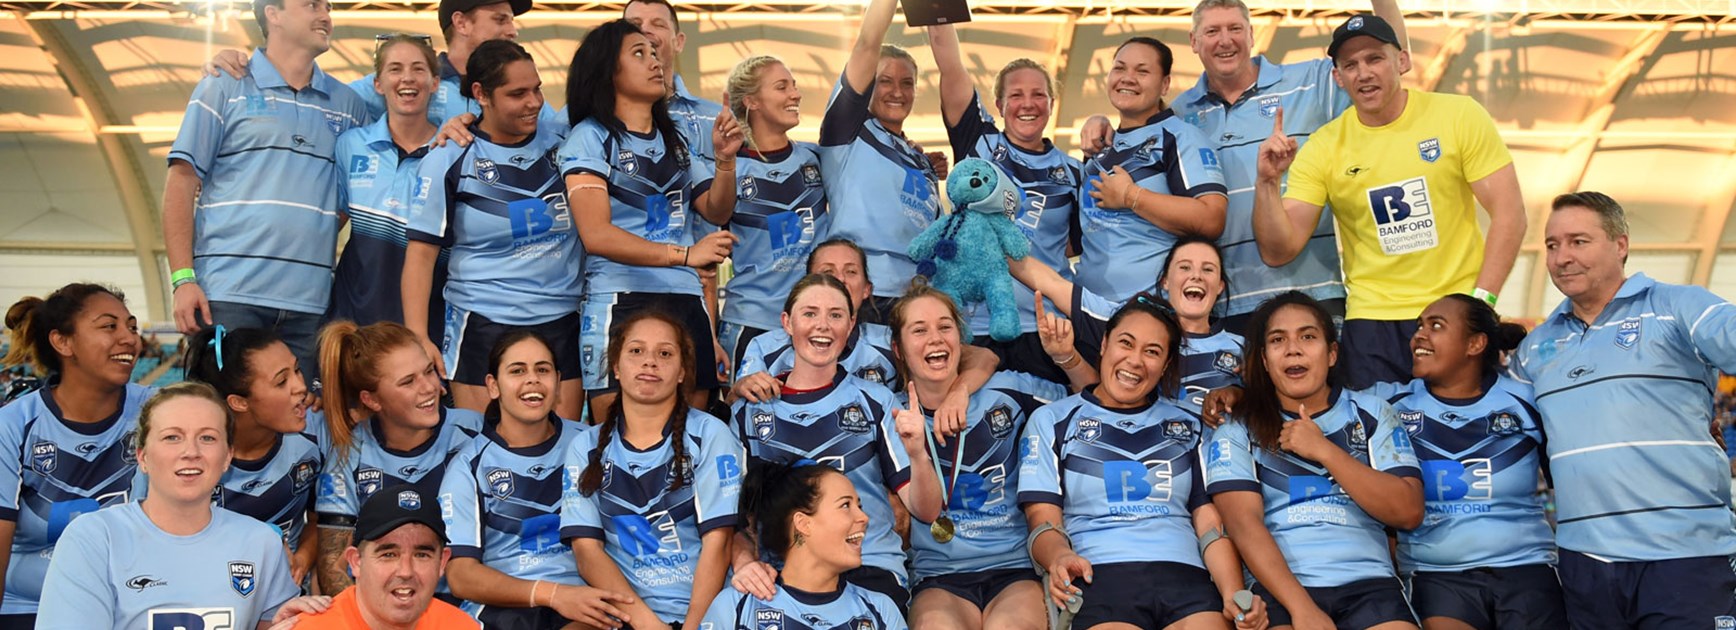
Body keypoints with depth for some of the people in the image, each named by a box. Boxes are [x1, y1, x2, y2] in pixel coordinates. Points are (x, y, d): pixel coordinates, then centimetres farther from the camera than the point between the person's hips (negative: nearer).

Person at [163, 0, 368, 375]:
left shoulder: (348, 105, 15)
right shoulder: (224, 89, 6)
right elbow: (181, 186, 1)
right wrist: (182, 278, -7)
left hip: (309, 302, 3)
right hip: (228, 294, -3)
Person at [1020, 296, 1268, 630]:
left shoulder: (1189, 427, 23)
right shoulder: (1052, 421, 16)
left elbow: (1211, 523, 14)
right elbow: (1044, 520, 6)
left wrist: (1234, 596, -5)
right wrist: (1059, 558, -18)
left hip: (1185, 577, 2)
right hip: (1100, 577, -2)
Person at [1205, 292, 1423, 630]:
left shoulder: (1372, 412, 15)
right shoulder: (1238, 428, 9)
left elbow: (1409, 512, 4)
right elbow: (1243, 523, -5)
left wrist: (1325, 451, -4)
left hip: (1369, 584, 2)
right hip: (1280, 588, -2)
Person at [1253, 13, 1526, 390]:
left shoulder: (1459, 116, -3)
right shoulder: (1322, 148, -2)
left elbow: (1509, 215, -4)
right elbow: (1279, 251, -5)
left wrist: (1481, 302, -13)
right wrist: (1268, 183, -20)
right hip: (1373, 323, 1)